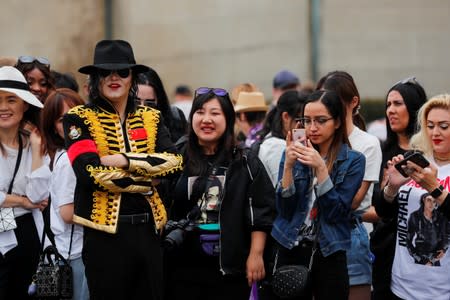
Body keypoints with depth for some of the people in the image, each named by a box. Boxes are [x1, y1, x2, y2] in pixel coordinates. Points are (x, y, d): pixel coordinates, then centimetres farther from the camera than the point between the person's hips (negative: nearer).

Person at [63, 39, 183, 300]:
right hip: (105, 232, -4)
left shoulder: (151, 118, 11)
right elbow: (89, 171, -16)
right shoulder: (79, 119, -1)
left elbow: (174, 161, -5)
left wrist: (124, 160, -16)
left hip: (148, 229, 4)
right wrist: (146, 179, -11)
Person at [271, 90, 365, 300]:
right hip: (291, 252, 2)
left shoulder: (353, 161, -3)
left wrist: (320, 168, -20)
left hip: (329, 256, -2)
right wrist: (288, 165, -15)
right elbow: (284, 210, -4)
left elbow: (336, 213, -11)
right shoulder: (293, 154, 4)